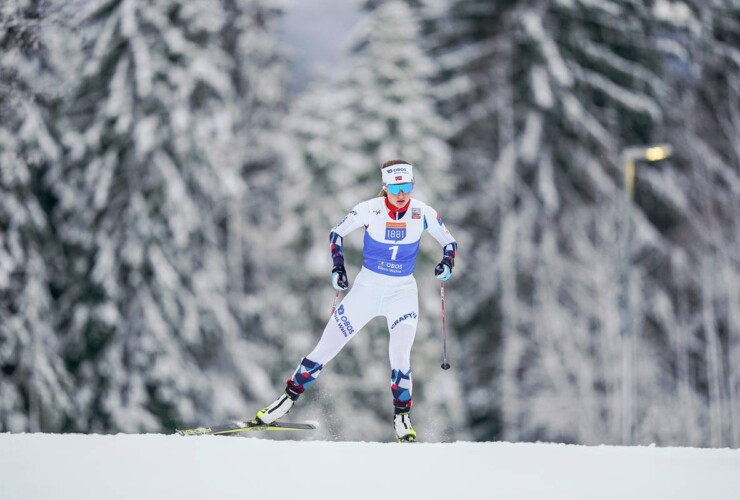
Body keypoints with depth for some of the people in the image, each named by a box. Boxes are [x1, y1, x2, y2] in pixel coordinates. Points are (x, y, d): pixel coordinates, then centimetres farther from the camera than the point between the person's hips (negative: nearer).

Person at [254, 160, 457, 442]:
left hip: (402, 292, 0)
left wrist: (447, 263, -15)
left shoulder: (423, 214, -10)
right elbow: (337, 233, 2)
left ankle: (401, 416, -4)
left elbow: (449, 243, 5)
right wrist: (338, 267, -9)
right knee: (325, 349, 2)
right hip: (367, 287, 0)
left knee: (400, 356, -21)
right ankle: (289, 398, 16)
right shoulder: (369, 210, -13)